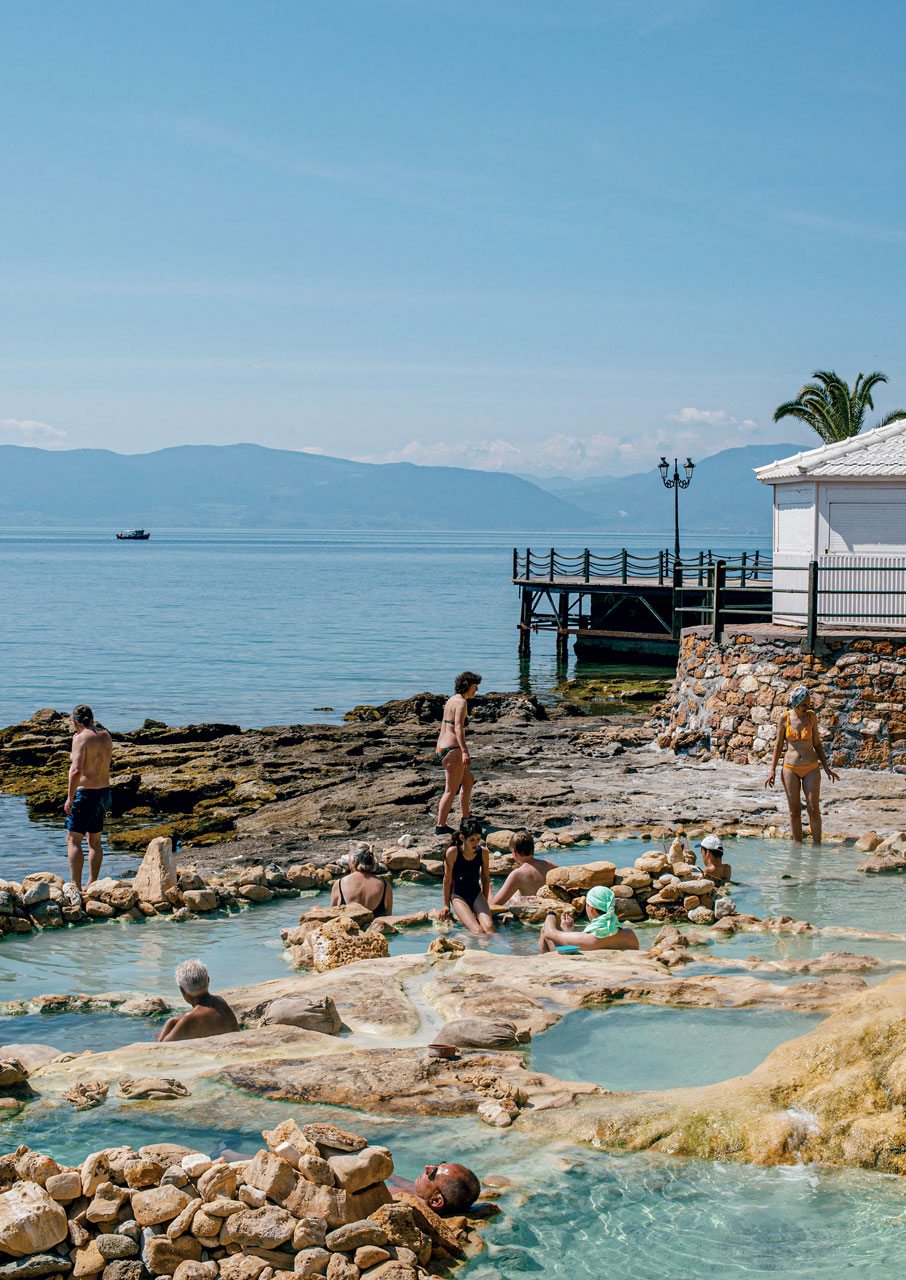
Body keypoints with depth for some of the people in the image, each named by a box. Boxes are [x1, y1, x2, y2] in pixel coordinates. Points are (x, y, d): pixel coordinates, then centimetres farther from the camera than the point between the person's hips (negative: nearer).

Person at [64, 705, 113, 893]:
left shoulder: (81, 738, -14)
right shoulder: (105, 735, 8)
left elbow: (76, 770, -25)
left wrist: (70, 798, -20)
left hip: (86, 794, -8)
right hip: (104, 792, 8)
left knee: (73, 840, -3)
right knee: (95, 841, 15)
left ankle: (75, 887, -9)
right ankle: (92, 886, 18)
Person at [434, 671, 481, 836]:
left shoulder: (451, 700, 14)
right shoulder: (461, 702, -14)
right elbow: (458, 728, -27)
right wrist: (465, 752, -35)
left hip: (442, 747, 10)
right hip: (452, 749, -10)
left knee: (469, 779, 24)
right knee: (451, 790, -3)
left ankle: (465, 817, 32)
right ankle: (441, 826, -1)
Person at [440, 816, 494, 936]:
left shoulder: (483, 852, -4)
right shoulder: (453, 852, -14)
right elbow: (447, 880, -3)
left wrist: (484, 904, 16)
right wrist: (446, 905, 4)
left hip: (477, 894, 3)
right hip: (458, 896, -3)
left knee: (489, 927, -26)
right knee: (477, 931, -29)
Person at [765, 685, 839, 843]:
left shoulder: (811, 716, 2)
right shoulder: (785, 717, -2)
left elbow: (817, 743, 10)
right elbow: (778, 745, 6)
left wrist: (826, 767, 7)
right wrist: (773, 770, 3)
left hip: (811, 767, 0)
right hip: (790, 768, 0)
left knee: (813, 809, -5)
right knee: (794, 811, 2)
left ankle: (817, 845, 3)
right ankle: (798, 845, 11)